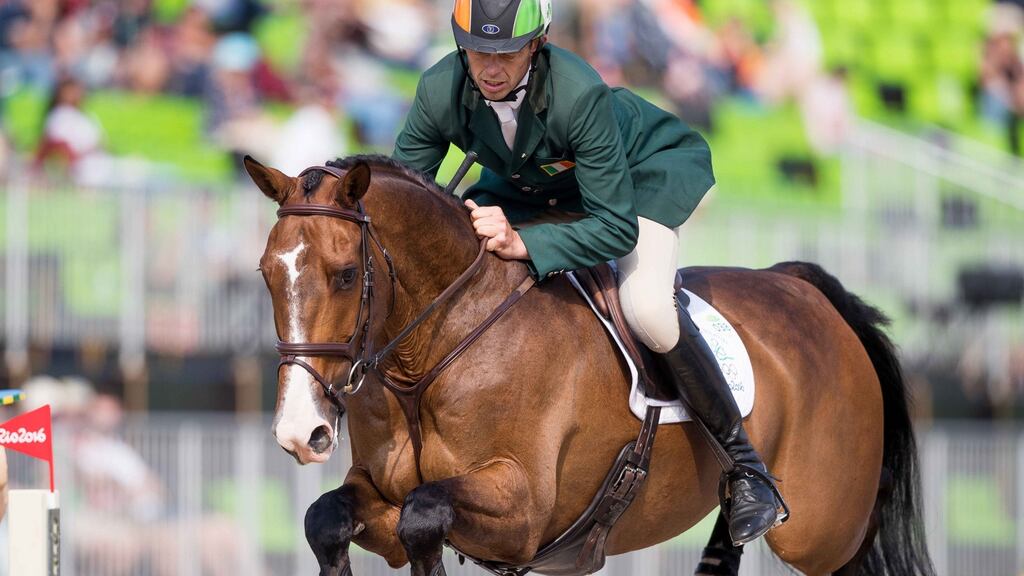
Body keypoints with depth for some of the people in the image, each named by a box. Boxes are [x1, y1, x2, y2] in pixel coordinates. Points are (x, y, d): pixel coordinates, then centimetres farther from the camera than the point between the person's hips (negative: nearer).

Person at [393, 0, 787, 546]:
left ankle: (744, 464, -14)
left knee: (647, 308, -29)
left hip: (644, 171, -6)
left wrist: (524, 243, -48)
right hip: (530, 182, 6)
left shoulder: (579, 95, -40)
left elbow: (618, 226, -36)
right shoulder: (440, 92, -26)